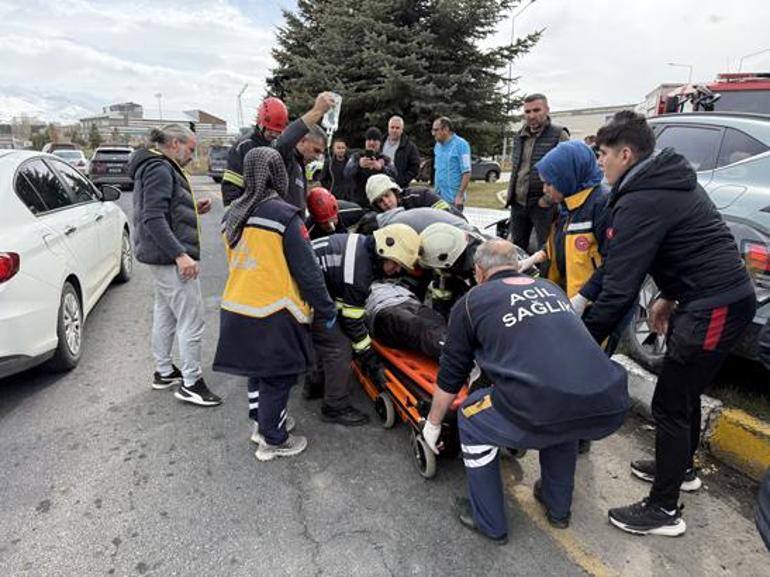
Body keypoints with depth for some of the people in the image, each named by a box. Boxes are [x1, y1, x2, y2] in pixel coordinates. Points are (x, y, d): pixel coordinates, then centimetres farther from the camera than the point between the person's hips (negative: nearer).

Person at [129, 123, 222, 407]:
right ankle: (191, 383, 3)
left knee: (165, 314, 18)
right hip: (171, 257, -11)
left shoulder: (159, 168, 17)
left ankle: (163, 371, 31)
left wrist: (193, 208, 8)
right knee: (192, 320, -6)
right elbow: (154, 219, -24)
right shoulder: (160, 170, -15)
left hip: (162, 256, 11)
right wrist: (181, 255, -28)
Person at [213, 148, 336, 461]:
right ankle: (273, 440, 22)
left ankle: (262, 422, 41)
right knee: (277, 376, 8)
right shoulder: (284, 216, -16)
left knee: (257, 369, 24)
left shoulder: (233, 215, 9)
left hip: (235, 308, 8)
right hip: (272, 314, -8)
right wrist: (326, 310, -5)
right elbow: (307, 271, -15)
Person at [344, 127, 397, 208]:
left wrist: (381, 168, -34)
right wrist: (358, 165, -32)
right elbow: (347, 173, -10)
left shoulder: (385, 160, 9)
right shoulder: (356, 157, 10)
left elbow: (393, 174, -12)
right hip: (357, 204, 0)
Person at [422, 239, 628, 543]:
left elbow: (451, 375, 18)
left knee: (471, 419, 22)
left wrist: (433, 424, 35)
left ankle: (489, 523, 32)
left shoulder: (472, 302, 12)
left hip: (543, 411, -5)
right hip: (610, 408, 6)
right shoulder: (551, 287, 25)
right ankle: (558, 507, 48)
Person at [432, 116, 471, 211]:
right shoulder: (438, 145, 12)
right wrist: (435, 191, 13)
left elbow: (466, 173, -15)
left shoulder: (461, 144, -10)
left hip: (453, 199, -7)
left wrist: (460, 195, -19)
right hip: (438, 197, 7)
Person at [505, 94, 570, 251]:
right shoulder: (519, 137, 13)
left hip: (543, 205, -6)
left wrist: (549, 198, -16)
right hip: (518, 203, 7)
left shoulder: (559, 135, -8)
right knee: (517, 248, 16)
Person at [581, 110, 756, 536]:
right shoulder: (671, 181, 12)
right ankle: (681, 468, 45)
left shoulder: (640, 202, -20)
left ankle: (664, 510, 17)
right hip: (730, 295, 10)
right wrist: (670, 298, 23)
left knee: (669, 407, 1)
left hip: (712, 309, -10)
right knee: (685, 391, 24)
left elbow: (619, 289, -24)